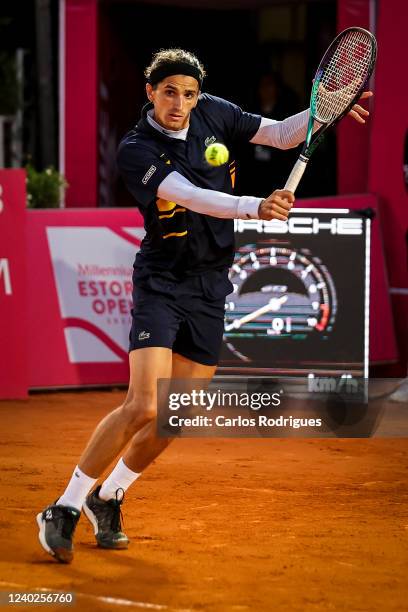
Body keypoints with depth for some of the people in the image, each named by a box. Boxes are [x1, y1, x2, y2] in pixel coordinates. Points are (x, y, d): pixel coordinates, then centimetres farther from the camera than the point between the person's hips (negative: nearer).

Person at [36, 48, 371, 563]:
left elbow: (281, 135, 9)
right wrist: (254, 207, -45)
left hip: (211, 289, 6)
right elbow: (191, 196, -30)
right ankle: (65, 510, -5)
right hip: (161, 284, -6)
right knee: (143, 408, -18)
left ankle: (107, 499, 27)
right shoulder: (136, 150, -16)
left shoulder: (212, 114, 2)